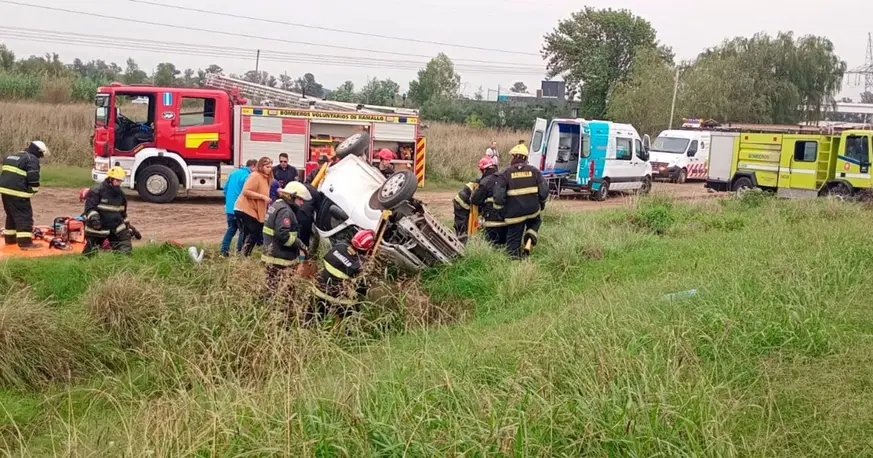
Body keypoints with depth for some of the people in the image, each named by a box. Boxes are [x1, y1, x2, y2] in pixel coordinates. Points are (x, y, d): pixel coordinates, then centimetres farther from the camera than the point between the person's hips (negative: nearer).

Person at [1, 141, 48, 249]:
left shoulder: (12, 156, 24)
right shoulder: (32, 159, -6)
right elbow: (33, 177, -16)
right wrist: (34, 190, -2)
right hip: (17, 192, -9)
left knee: (11, 214, 22)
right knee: (24, 216, -6)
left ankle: (9, 238, 30)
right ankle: (25, 242, -10)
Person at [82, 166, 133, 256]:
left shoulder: (120, 194, 11)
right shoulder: (96, 191, -10)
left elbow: (123, 212, 21)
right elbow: (90, 207, -17)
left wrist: (128, 226, 22)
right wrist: (94, 218, -34)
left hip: (116, 228, 5)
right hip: (98, 228, -5)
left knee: (126, 250, -5)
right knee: (91, 254, 0)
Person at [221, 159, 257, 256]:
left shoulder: (234, 173, 11)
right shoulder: (247, 176, -14)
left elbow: (225, 188, 16)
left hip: (229, 207, 8)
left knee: (231, 229, 16)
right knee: (243, 230, 6)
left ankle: (224, 250, 10)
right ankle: (239, 251, 6)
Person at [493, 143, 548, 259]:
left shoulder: (506, 173, -3)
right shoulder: (534, 171, 4)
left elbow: (498, 195, -10)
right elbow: (544, 191, 1)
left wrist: (501, 207, 6)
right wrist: (541, 203, 18)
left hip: (514, 213, -2)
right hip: (533, 209, 2)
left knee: (514, 240, 9)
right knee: (535, 222, 33)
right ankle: (528, 243, 10)